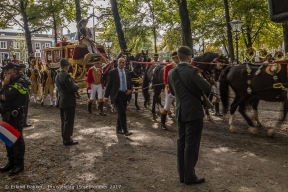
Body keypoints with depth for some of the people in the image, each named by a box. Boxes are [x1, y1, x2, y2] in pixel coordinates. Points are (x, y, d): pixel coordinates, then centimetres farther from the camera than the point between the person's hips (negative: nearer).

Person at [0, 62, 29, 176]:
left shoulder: (20, 82, -14)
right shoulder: (9, 82, 14)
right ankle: (11, 162, 26)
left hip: (15, 116, -9)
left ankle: (19, 164, 9)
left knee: (17, 139, -1)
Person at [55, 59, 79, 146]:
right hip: (68, 102, -9)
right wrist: (77, 86, -2)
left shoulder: (58, 75, 11)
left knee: (64, 121, 16)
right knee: (69, 121, -1)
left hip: (61, 101, 9)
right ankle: (67, 140, 6)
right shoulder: (66, 75, -19)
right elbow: (72, 89, -23)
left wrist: (73, 86, 12)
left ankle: (65, 138, 25)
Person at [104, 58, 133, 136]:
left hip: (125, 94, 5)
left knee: (121, 113, 12)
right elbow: (109, 85, -2)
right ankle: (125, 130, -10)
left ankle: (118, 129, 26)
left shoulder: (127, 73, 11)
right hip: (117, 95, -5)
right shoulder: (113, 72, -3)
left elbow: (130, 83, 20)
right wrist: (106, 96, -3)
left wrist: (130, 90, -1)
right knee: (122, 112, -14)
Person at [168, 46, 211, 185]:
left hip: (180, 112, 7)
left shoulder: (171, 73, 5)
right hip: (194, 112, -7)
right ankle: (189, 176, 10)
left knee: (181, 142, 13)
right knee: (191, 144, 1)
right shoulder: (192, 71, -16)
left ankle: (182, 174, 23)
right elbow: (207, 88, -19)